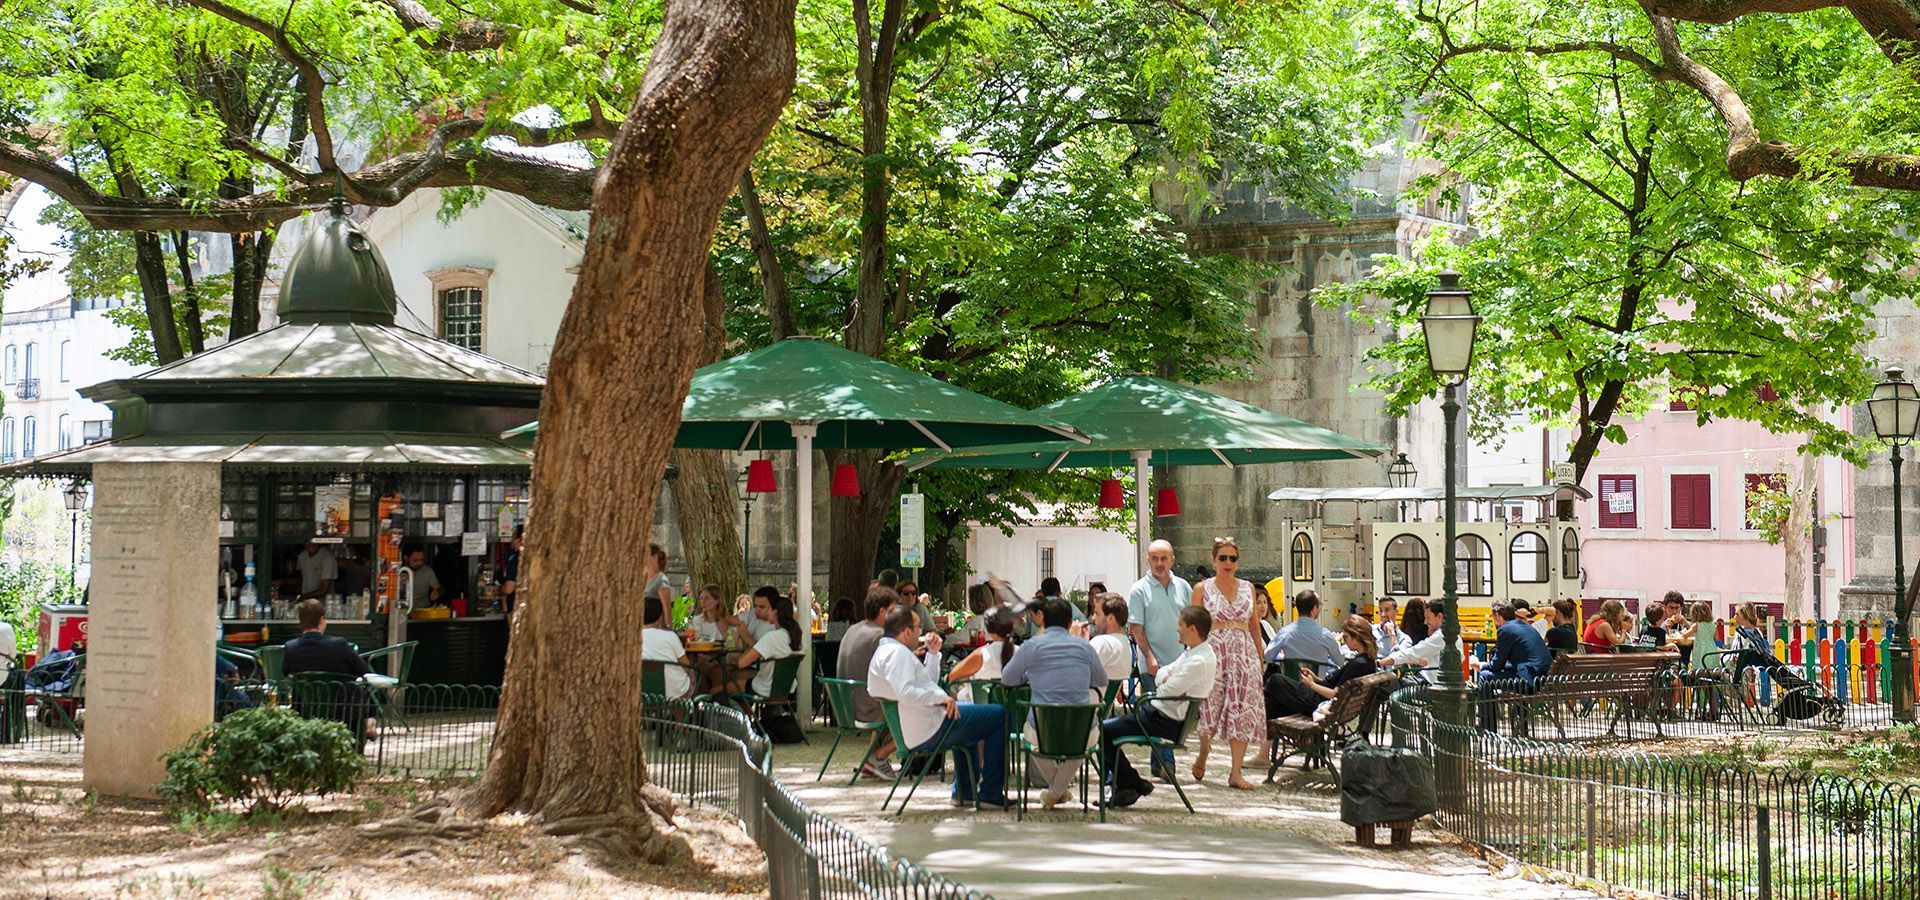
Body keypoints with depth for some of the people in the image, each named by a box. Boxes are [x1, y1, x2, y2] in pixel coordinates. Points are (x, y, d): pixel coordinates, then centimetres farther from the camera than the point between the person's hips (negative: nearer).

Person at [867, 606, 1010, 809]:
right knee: (1000, 716, -6)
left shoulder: (885, 651, 19)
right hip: (929, 732, -12)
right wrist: (940, 697, -24)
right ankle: (991, 794, -3)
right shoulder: (896, 653, -16)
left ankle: (964, 792, 32)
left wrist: (933, 653, 14)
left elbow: (928, 684, 24)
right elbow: (905, 693, -31)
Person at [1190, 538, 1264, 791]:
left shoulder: (1247, 588, 12)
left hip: (1244, 653, 3)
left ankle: (1236, 772, 0)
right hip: (1213, 651, -3)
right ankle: (1202, 755, 22)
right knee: (1211, 707, -7)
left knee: (1242, 710, -3)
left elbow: (1255, 625, 16)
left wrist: (1260, 658, 13)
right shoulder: (1203, 588, 3)